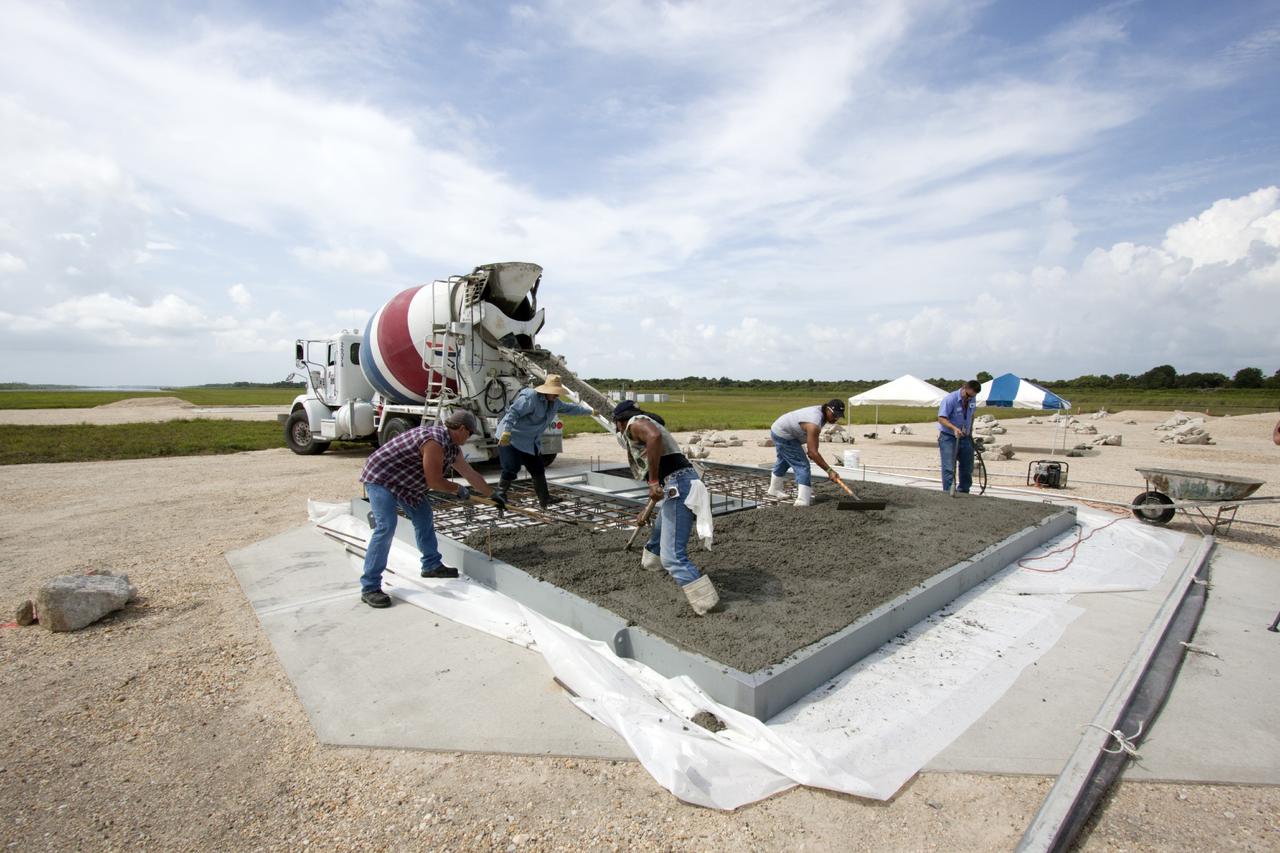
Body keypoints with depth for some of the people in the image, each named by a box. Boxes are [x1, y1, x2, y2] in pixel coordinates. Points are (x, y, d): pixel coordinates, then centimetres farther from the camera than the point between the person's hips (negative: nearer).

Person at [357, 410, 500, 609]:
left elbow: (471, 474, 14)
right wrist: (458, 490, -6)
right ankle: (369, 588, -15)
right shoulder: (435, 441, -27)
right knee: (386, 527, -19)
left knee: (424, 516, 13)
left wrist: (493, 495, 20)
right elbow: (434, 482, -23)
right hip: (381, 477, -10)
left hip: (403, 481, 10)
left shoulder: (452, 447, 5)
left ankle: (432, 565, 27)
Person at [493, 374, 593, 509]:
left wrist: (590, 410, 32)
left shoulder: (555, 402, 8)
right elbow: (513, 412, -32)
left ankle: (545, 500, 17)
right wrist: (506, 431, -45)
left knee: (538, 470, 8)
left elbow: (570, 408, 25)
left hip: (531, 443, 9)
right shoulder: (530, 398, -23)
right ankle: (500, 494, 7)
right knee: (512, 468, -16)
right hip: (511, 438, -8)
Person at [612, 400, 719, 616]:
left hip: (678, 485, -10)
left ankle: (707, 607, -11)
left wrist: (653, 481, -25)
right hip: (678, 484, 10)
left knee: (673, 556, -12)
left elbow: (655, 436, -27)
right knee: (658, 532, 34)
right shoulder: (648, 425, 29)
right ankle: (650, 565, 60)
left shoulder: (635, 422, 0)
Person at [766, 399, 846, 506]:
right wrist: (829, 471, -34)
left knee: (783, 461, 29)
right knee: (802, 465, -15)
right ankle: (802, 500, -21)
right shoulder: (814, 424, -32)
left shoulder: (821, 411, -5)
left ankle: (775, 489, 49)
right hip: (784, 436, -11)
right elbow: (813, 453, -34)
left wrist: (810, 450, 10)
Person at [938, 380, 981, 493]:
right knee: (949, 468, -10)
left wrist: (970, 431, 15)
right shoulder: (950, 399, -18)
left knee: (967, 467, 13)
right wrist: (954, 428, -36)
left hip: (965, 437, 7)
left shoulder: (971, 400, 4)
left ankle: (963, 492, 26)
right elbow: (941, 418, -23)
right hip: (948, 437, -7)